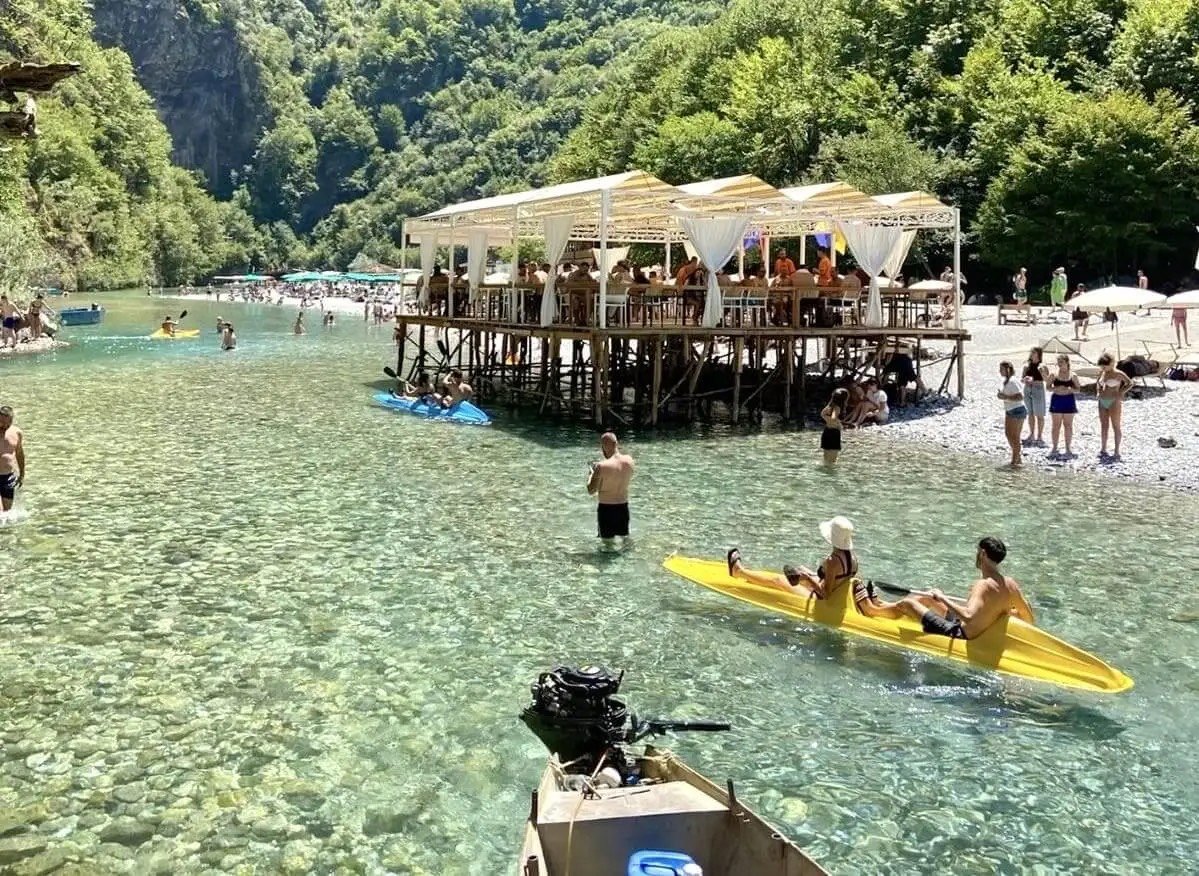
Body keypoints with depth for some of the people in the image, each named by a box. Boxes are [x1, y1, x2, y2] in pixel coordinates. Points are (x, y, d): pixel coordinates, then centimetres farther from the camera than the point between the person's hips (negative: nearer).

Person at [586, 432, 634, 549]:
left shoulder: (602, 466, -23)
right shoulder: (629, 460, -8)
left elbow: (591, 491, -15)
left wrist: (592, 472, 1)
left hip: (606, 507, -5)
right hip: (623, 506, 5)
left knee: (608, 542, 8)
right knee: (625, 538, 24)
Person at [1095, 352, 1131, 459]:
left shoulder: (1118, 373, -10)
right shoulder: (1102, 373, 9)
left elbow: (1130, 384, -7)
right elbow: (1098, 382, 28)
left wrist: (1120, 393, -13)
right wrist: (1098, 391, 12)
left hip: (1114, 402, -7)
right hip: (1103, 402, 7)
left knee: (1116, 426, -1)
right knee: (1103, 426, 8)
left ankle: (1117, 452, 1)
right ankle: (1103, 450, 13)